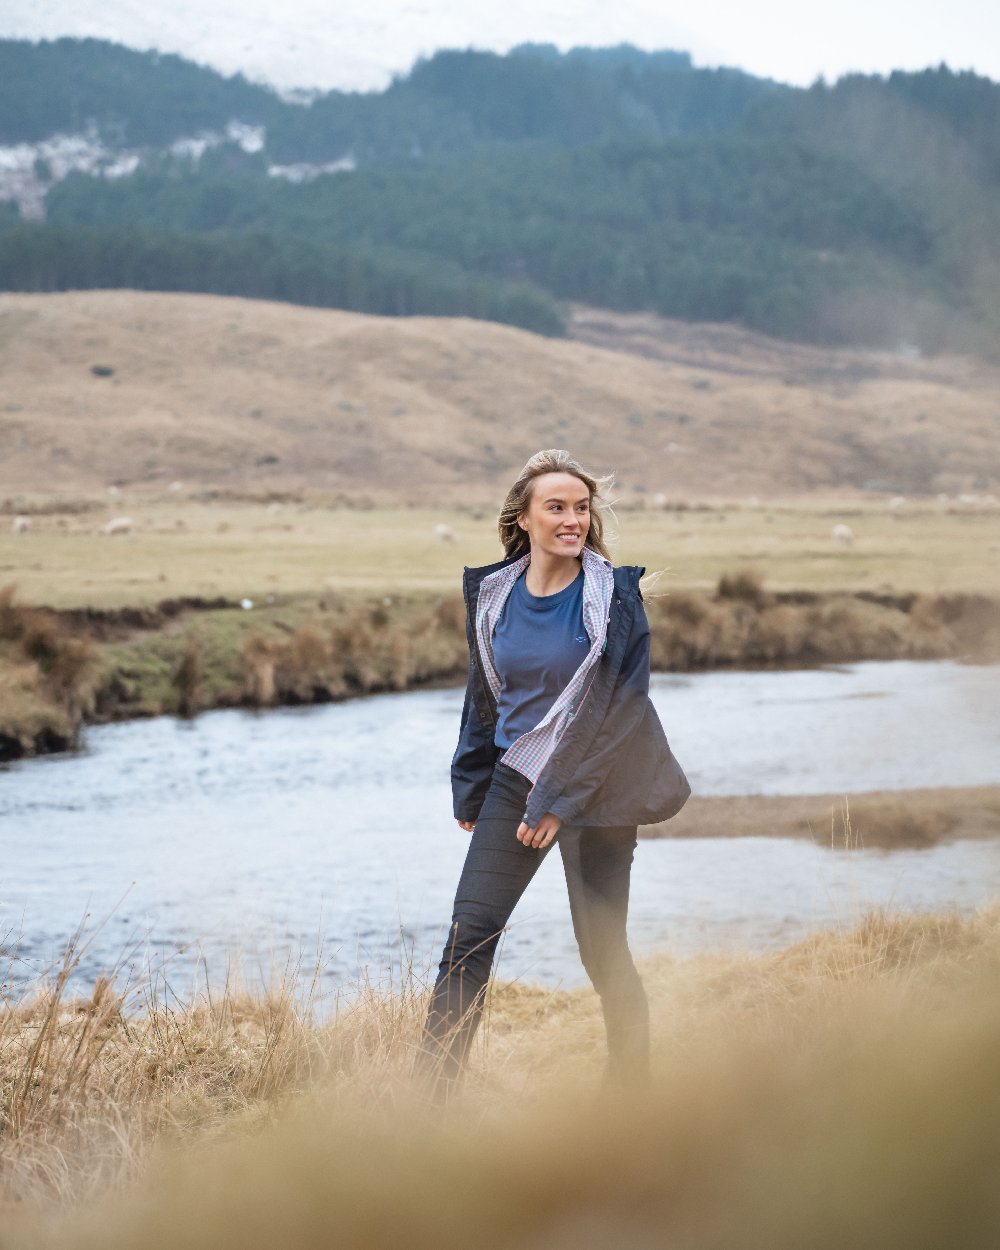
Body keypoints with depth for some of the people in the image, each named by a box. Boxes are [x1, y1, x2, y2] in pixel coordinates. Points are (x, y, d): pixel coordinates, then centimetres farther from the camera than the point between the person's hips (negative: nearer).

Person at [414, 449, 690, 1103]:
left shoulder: (615, 596, -9)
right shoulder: (493, 595, 5)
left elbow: (618, 704, -13)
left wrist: (559, 801, -16)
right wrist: (470, 794, 14)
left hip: (596, 788, -4)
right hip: (515, 779, 4)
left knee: (602, 948, 2)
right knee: (468, 935, -3)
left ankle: (632, 1079, 21)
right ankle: (431, 1091, 1)